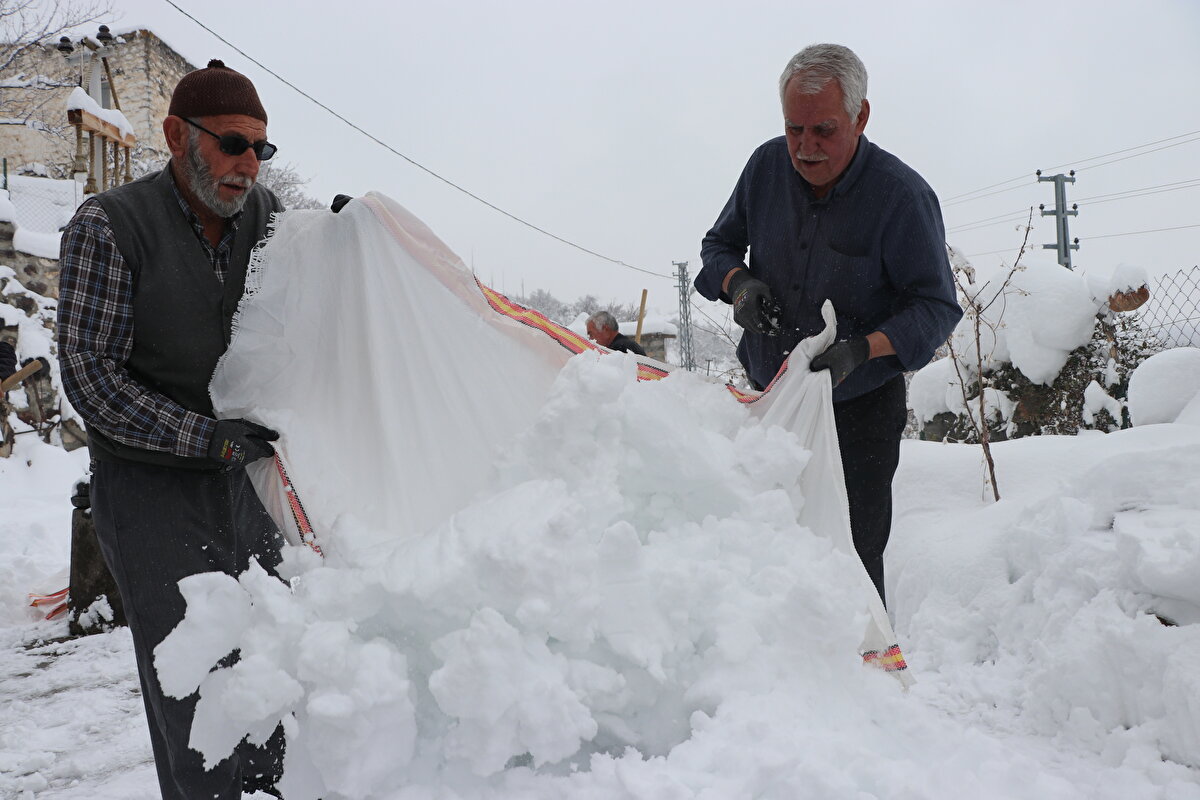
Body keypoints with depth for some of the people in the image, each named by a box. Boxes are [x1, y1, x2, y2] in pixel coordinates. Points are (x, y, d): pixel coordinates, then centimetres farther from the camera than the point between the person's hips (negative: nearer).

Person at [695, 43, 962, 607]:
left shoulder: (903, 195, -16)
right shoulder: (767, 166, -2)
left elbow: (936, 305, -14)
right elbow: (719, 244, 11)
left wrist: (861, 351, -31)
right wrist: (738, 283, -13)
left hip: (860, 407, -4)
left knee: (853, 556, -5)